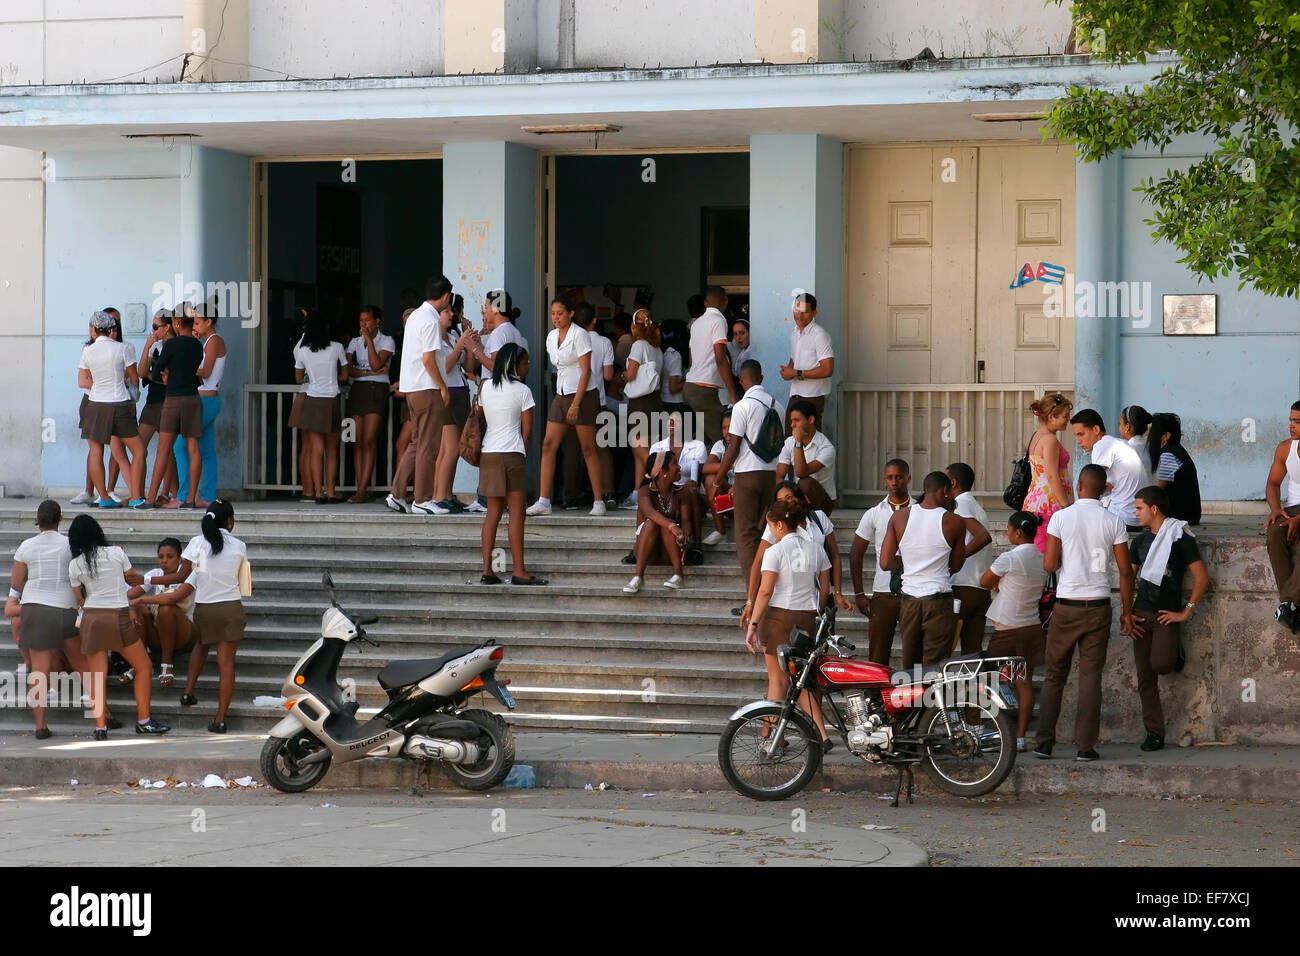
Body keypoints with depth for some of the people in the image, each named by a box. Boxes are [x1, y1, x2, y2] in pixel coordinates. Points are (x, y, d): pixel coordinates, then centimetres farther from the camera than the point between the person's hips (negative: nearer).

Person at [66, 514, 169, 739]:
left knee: (97, 676, 3)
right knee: (143, 667, 11)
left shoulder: (75, 564, 0)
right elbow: (132, 578, 13)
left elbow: (79, 599, 8)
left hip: (91, 618, 2)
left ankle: (100, 726, -3)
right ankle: (143, 720, 8)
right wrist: (143, 579, 35)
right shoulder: (117, 553, -3)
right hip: (119, 616, -2)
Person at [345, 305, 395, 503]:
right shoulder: (355, 342, 16)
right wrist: (369, 373, -8)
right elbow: (347, 369, 5)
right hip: (357, 390, 4)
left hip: (377, 391, -4)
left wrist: (369, 339, -7)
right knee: (358, 441, -3)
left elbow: (376, 364, -10)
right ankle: (362, 489, -4)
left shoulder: (387, 341, 4)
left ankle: (362, 490, -18)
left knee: (369, 440, -13)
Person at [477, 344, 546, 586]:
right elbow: (526, 430, -3)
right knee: (517, 511, -3)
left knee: (493, 512, 8)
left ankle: (487, 570, 3)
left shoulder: (485, 387, 8)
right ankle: (519, 571, -5)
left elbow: (481, 418, 12)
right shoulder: (522, 391, -6)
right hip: (512, 453, -5)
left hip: (488, 454, 5)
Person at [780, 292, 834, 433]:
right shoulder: (794, 332, 15)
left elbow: (828, 370, -18)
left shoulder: (820, 335, -12)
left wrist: (796, 374, -15)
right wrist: (788, 369, 6)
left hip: (813, 396, -8)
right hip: (795, 395, 8)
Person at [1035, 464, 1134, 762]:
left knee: (1055, 675, 10)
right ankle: (1085, 746, 1)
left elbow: (1049, 564, -9)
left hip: (1066, 605, 0)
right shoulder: (1113, 522, -3)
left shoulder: (1061, 517, -5)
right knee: (1091, 677, 3)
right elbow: (1125, 571, -2)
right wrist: (1127, 612, 7)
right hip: (1098, 606, 0)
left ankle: (1044, 742, 8)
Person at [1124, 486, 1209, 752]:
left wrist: (1186, 612, -12)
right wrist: (1126, 612, 3)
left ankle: (1176, 651, 11)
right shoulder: (1140, 541, 13)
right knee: (1145, 675, 0)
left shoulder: (1181, 539, -5)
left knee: (1161, 663, -25)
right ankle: (1154, 733, 6)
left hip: (1167, 614, -5)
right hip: (1141, 615, 5)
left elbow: (1201, 578, -9)